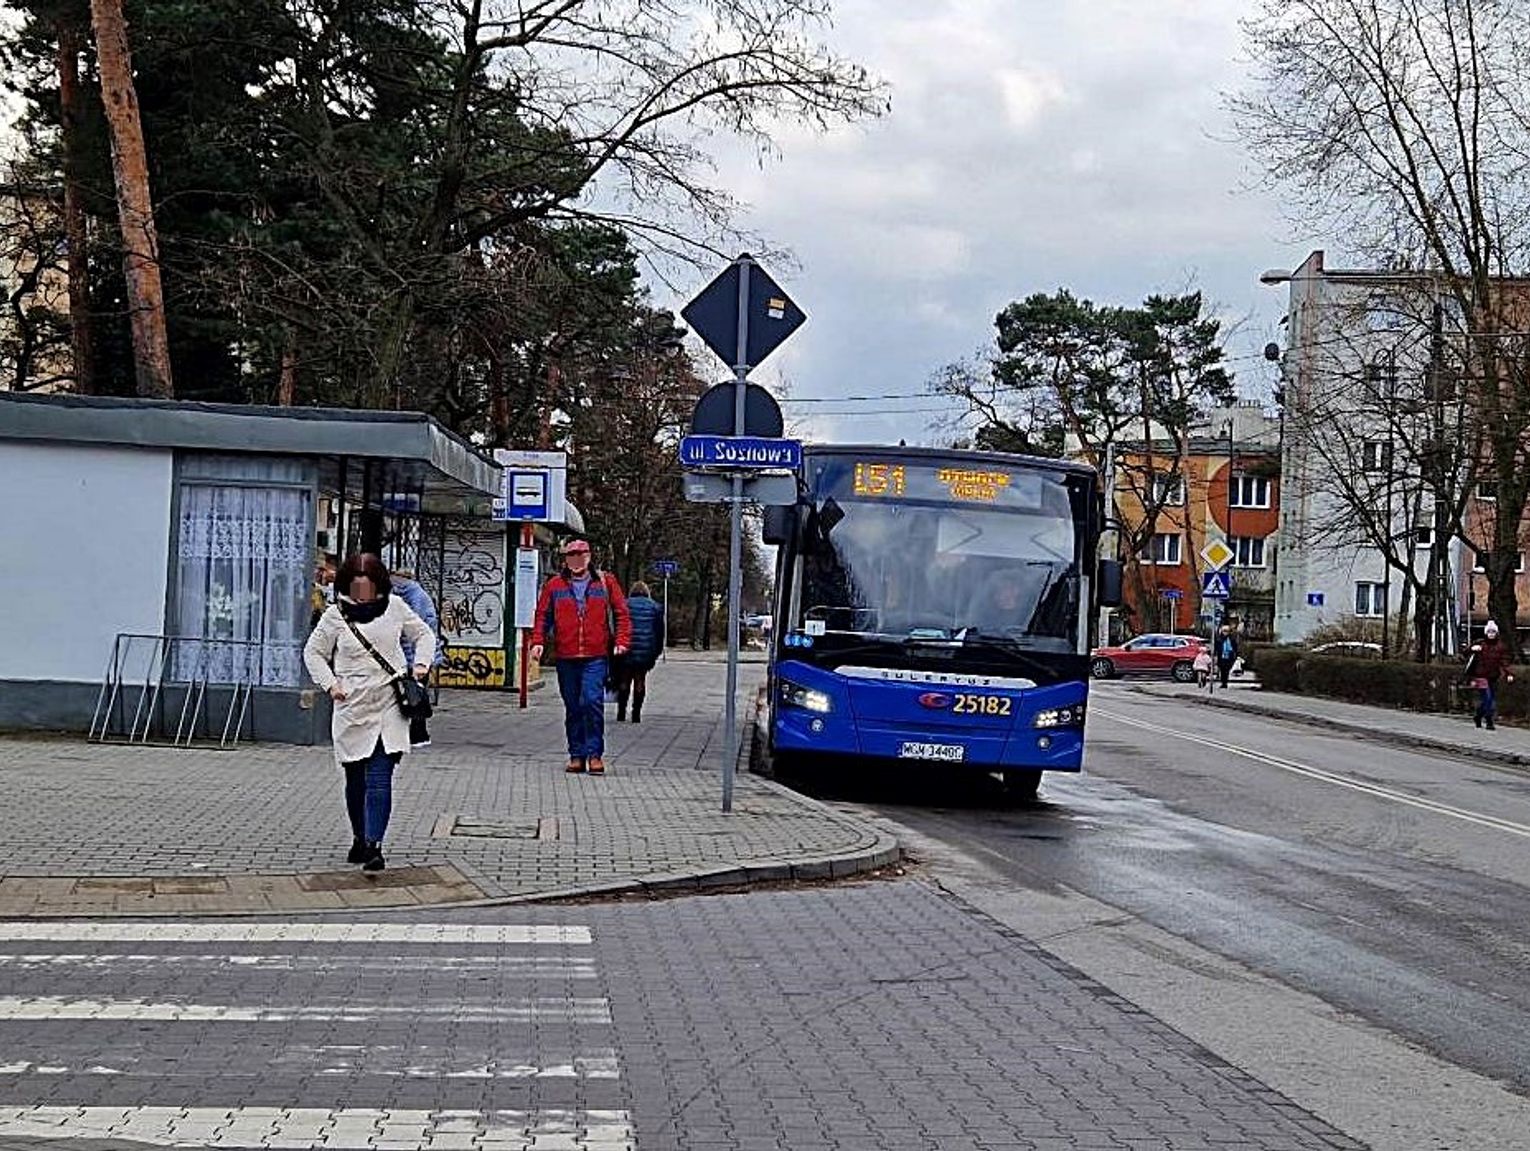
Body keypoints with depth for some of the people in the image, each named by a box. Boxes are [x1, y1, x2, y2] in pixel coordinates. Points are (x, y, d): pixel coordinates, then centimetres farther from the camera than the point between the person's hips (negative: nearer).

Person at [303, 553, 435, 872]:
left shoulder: (394, 607, 4)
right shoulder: (336, 614, 1)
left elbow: (423, 634, 18)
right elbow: (313, 652, 10)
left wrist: (421, 663, 2)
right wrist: (330, 683, -3)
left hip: (390, 705, -1)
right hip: (352, 707, 1)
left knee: (379, 780, -11)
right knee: (355, 780, 11)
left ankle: (373, 844, -14)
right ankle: (359, 838, 30)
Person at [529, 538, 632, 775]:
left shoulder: (606, 582, 7)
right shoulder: (554, 586, 10)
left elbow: (621, 613, 7)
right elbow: (543, 616, 12)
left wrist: (621, 641, -5)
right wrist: (538, 641, -1)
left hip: (596, 656, -2)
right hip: (565, 657, 2)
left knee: (593, 702, -13)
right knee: (573, 707, 7)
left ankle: (595, 753, -5)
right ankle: (577, 755, 15)